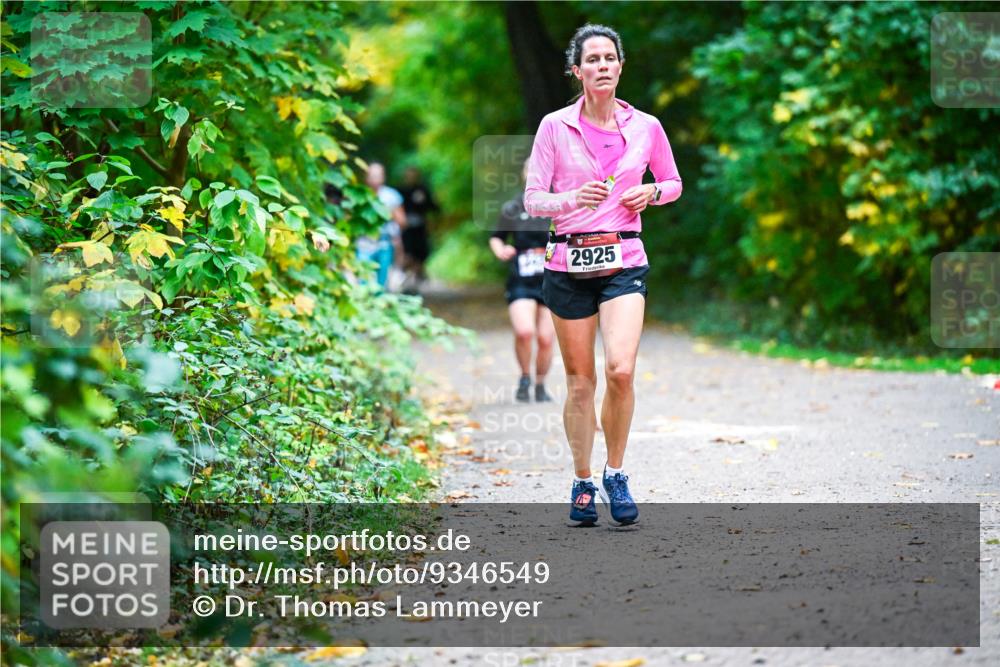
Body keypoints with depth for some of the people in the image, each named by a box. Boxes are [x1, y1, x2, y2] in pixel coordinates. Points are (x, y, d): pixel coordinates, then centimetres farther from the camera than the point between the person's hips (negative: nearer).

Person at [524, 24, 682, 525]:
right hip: (568, 263, 0)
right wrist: (572, 199, -19)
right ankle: (582, 483, 20)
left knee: (620, 370, -18)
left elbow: (673, 183, 18)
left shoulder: (646, 126, 4)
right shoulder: (555, 126, 0)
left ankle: (616, 474, 1)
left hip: (624, 262, 0)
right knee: (580, 380, 5)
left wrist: (651, 193, -4)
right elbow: (532, 199, 0)